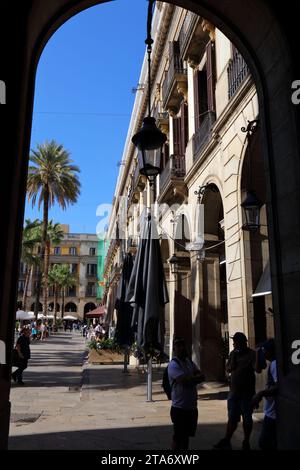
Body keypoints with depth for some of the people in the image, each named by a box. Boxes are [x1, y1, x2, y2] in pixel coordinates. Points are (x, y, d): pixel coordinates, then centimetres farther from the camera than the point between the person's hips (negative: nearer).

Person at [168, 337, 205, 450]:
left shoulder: (190, 362, 10)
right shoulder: (173, 365, -16)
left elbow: (202, 376, -1)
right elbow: (185, 381, -26)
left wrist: (190, 379, -17)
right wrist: (195, 377, -8)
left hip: (192, 407, 7)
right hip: (179, 408, -7)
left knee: (186, 435, 19)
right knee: (178, 437, 3)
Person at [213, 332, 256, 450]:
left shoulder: (251, 354, -12)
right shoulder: (233, 353, 5)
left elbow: (257, 368, -25)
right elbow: (229, 369, 7)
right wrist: (233, 358, -9)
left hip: (247, 392, -5)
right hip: (234, 391, 5)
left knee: (247, 418, 10)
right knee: (232, 418, 15)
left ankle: (246, 443, 24)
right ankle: (226, 441, 25)